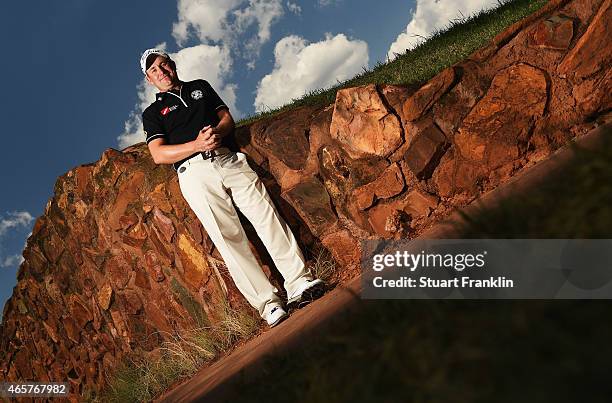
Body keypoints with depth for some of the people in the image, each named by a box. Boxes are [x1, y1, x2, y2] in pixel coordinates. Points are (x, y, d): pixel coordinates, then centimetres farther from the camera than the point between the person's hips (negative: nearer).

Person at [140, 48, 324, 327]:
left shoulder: (201, 87, 28)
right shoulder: (152, 113, 19)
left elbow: (227, 118, 19)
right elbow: (158, 155, 5)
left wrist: (217, 131, -6)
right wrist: (197, 144, -11)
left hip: (228, 159, 3)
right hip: (194, 172, -2)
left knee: (267, 214, -14)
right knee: (229, 237, -14)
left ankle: (299, 283, -16)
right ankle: (267, 303, -16)